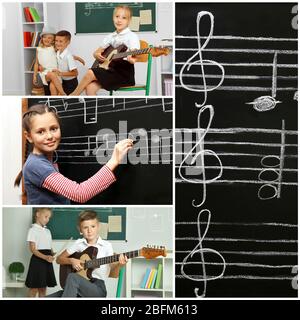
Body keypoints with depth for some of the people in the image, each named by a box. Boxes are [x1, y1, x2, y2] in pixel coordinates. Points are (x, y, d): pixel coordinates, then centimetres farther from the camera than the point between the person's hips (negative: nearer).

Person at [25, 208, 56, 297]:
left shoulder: (48, 231, 17)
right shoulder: (33, 230, -6)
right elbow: (33, 249, -13)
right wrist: (45, 257, -26)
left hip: (47, 261, 7)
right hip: (37, 260, -7)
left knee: (43, 288, 10)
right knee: (34, 289, -5)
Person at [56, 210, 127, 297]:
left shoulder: (106, 246, 1)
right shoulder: (78, 243, 8)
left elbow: (113, 274, 2)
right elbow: (59, 259, 15)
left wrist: (118, 265, -20)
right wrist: (71, 261, -5)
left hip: (97, 286, -2)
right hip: (81, 284, 3)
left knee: (73, 277, -33)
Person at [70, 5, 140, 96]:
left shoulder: (132, 36, -3)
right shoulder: (111, 37, 15)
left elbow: (134, 55, -15)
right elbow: (97, 52, 19)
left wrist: (132, 59, -39)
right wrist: (97, 54, -5)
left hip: (124, 72, -6)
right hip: (112, 69, 6)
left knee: (91, 73, -18)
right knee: (90, 87, -17)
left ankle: (73, 95, 2)